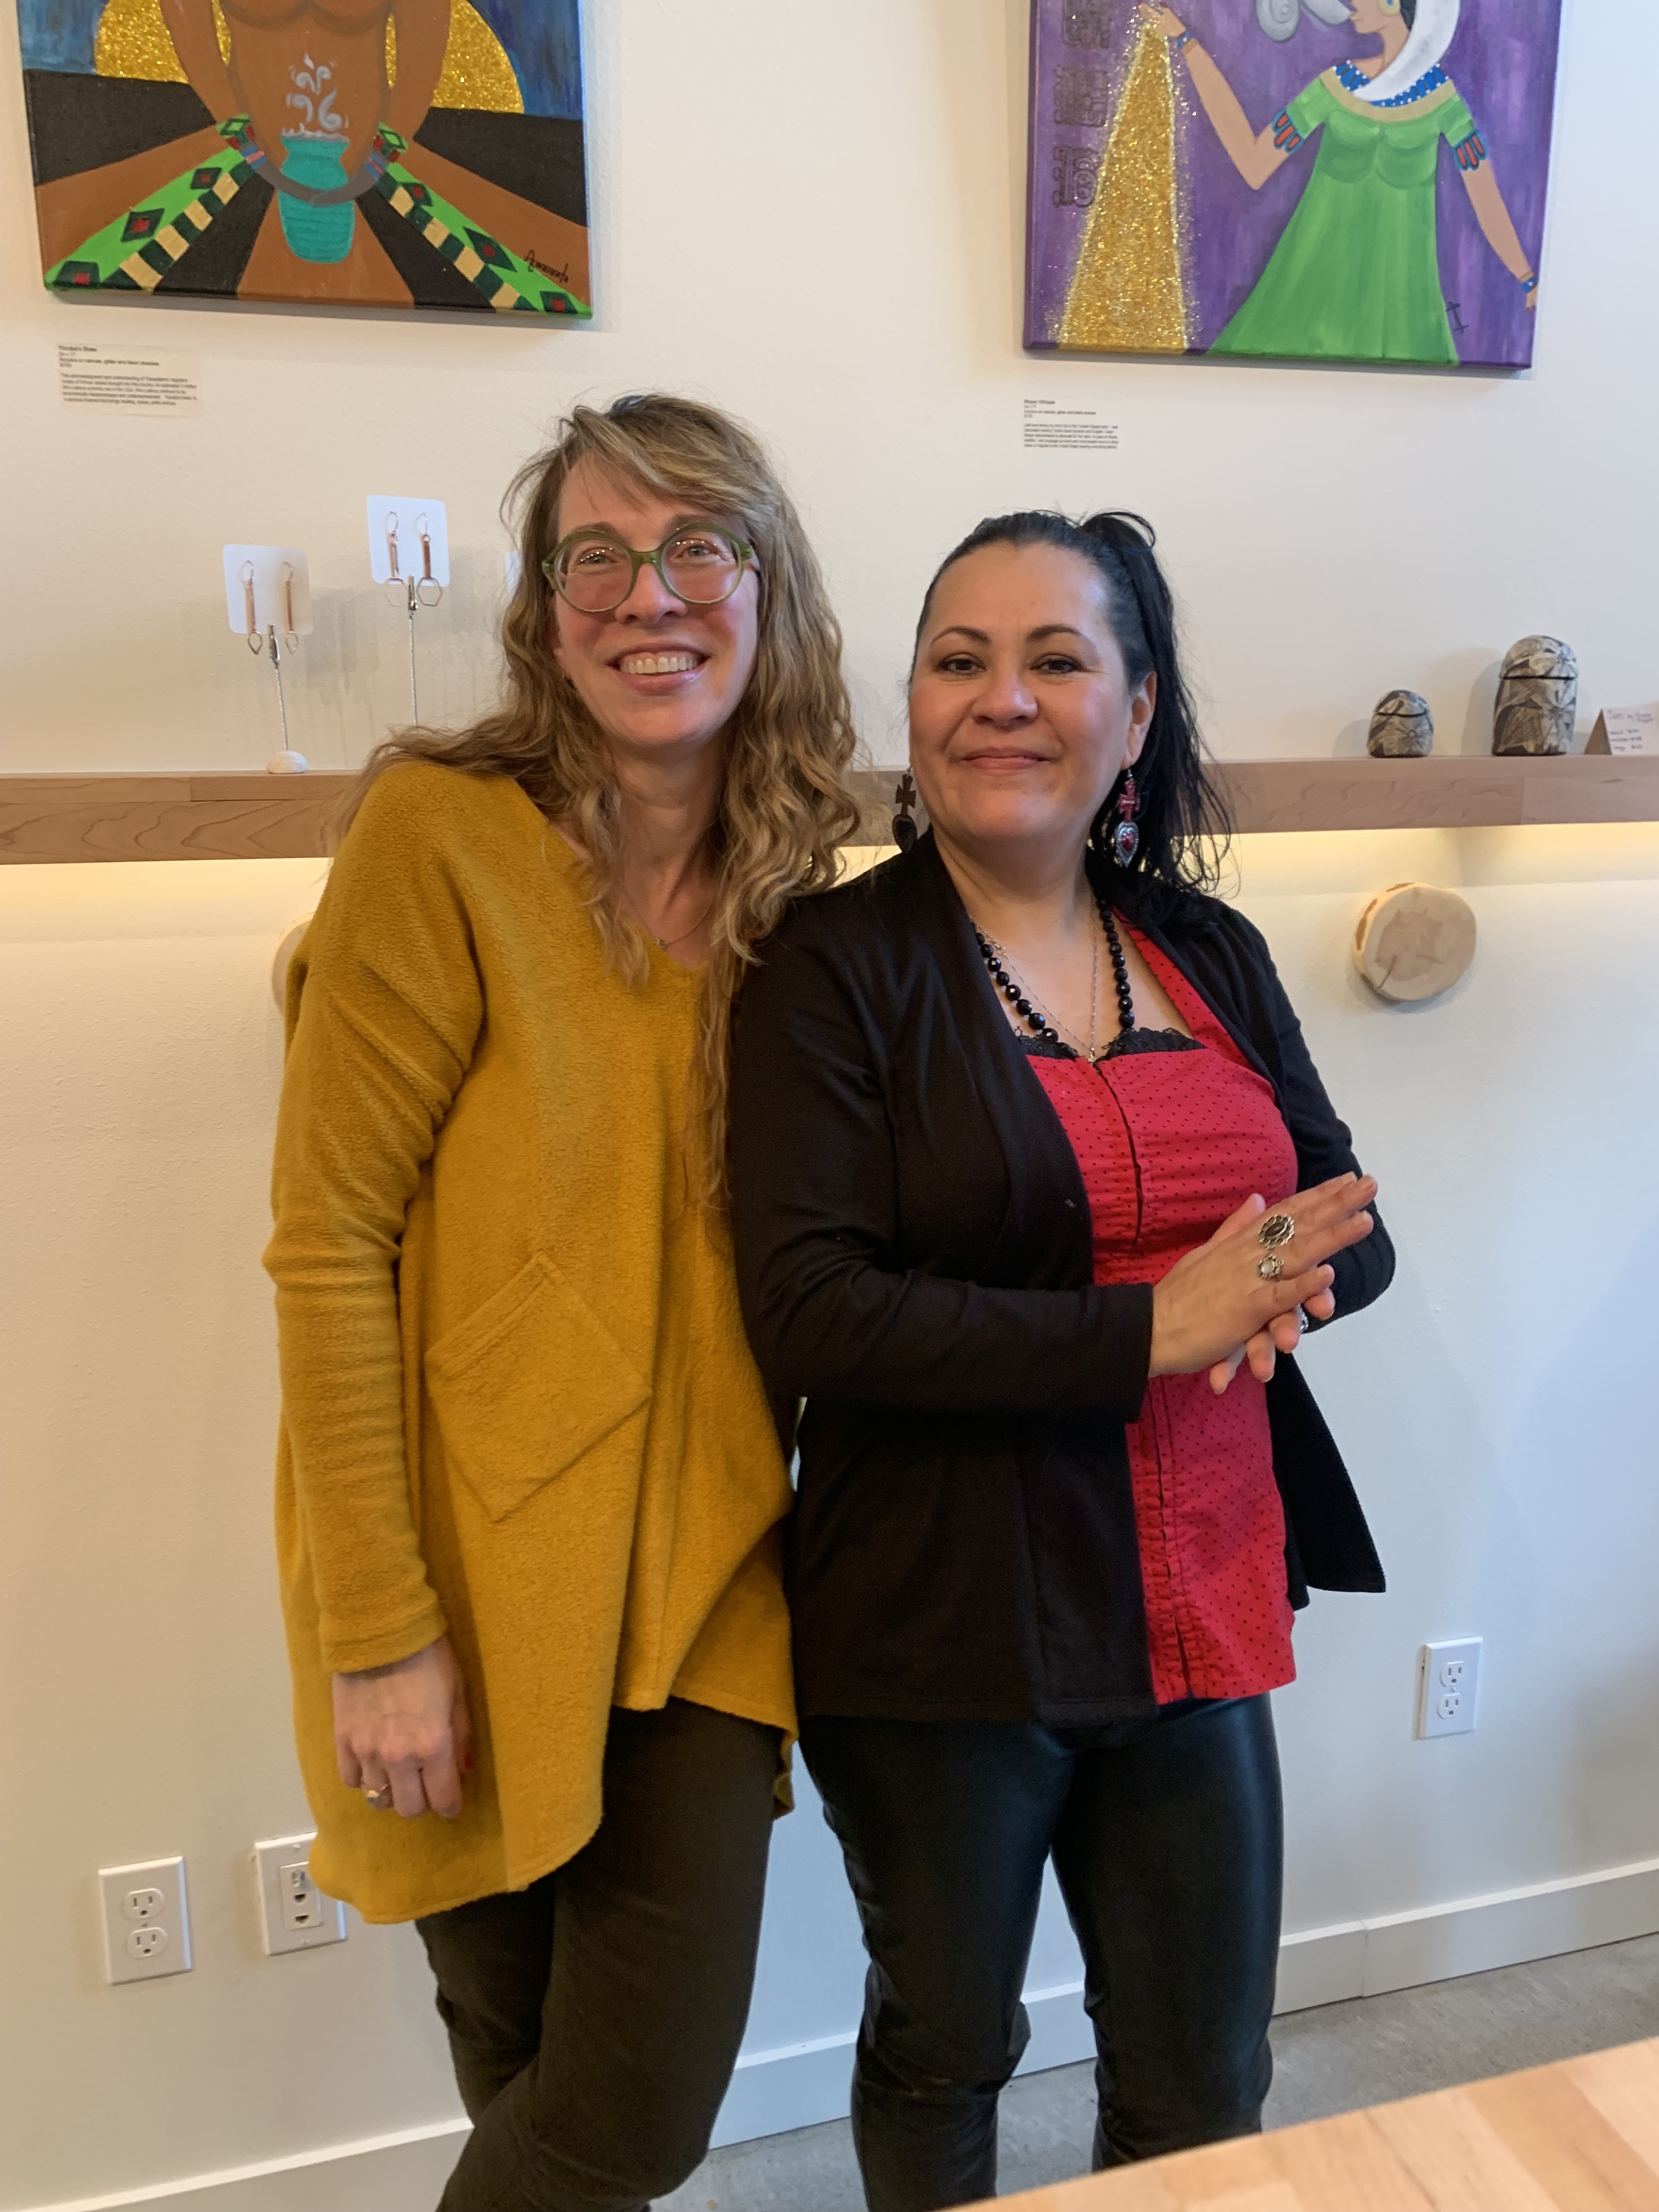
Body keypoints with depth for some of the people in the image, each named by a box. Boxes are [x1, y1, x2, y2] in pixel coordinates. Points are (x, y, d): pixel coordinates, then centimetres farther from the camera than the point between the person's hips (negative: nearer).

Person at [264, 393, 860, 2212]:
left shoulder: (794, 886, 3)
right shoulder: (440, 834, -14)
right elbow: (326, 1247, -14)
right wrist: (379, 1632, -15)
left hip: (699, 1581, 4)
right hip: (476, 1581, -3)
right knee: (522, 2051, 16)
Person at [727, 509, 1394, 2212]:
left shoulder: (1212, 956, 5)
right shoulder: (834, 967, -12)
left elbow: (1353, 1227, 8)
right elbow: (806, 1313, -20)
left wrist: (1286, 1282, -15)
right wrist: (1150, 1331, -23)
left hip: (1201, 1610, 5)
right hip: (941, 1634, -4)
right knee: (942, 2059, 21)